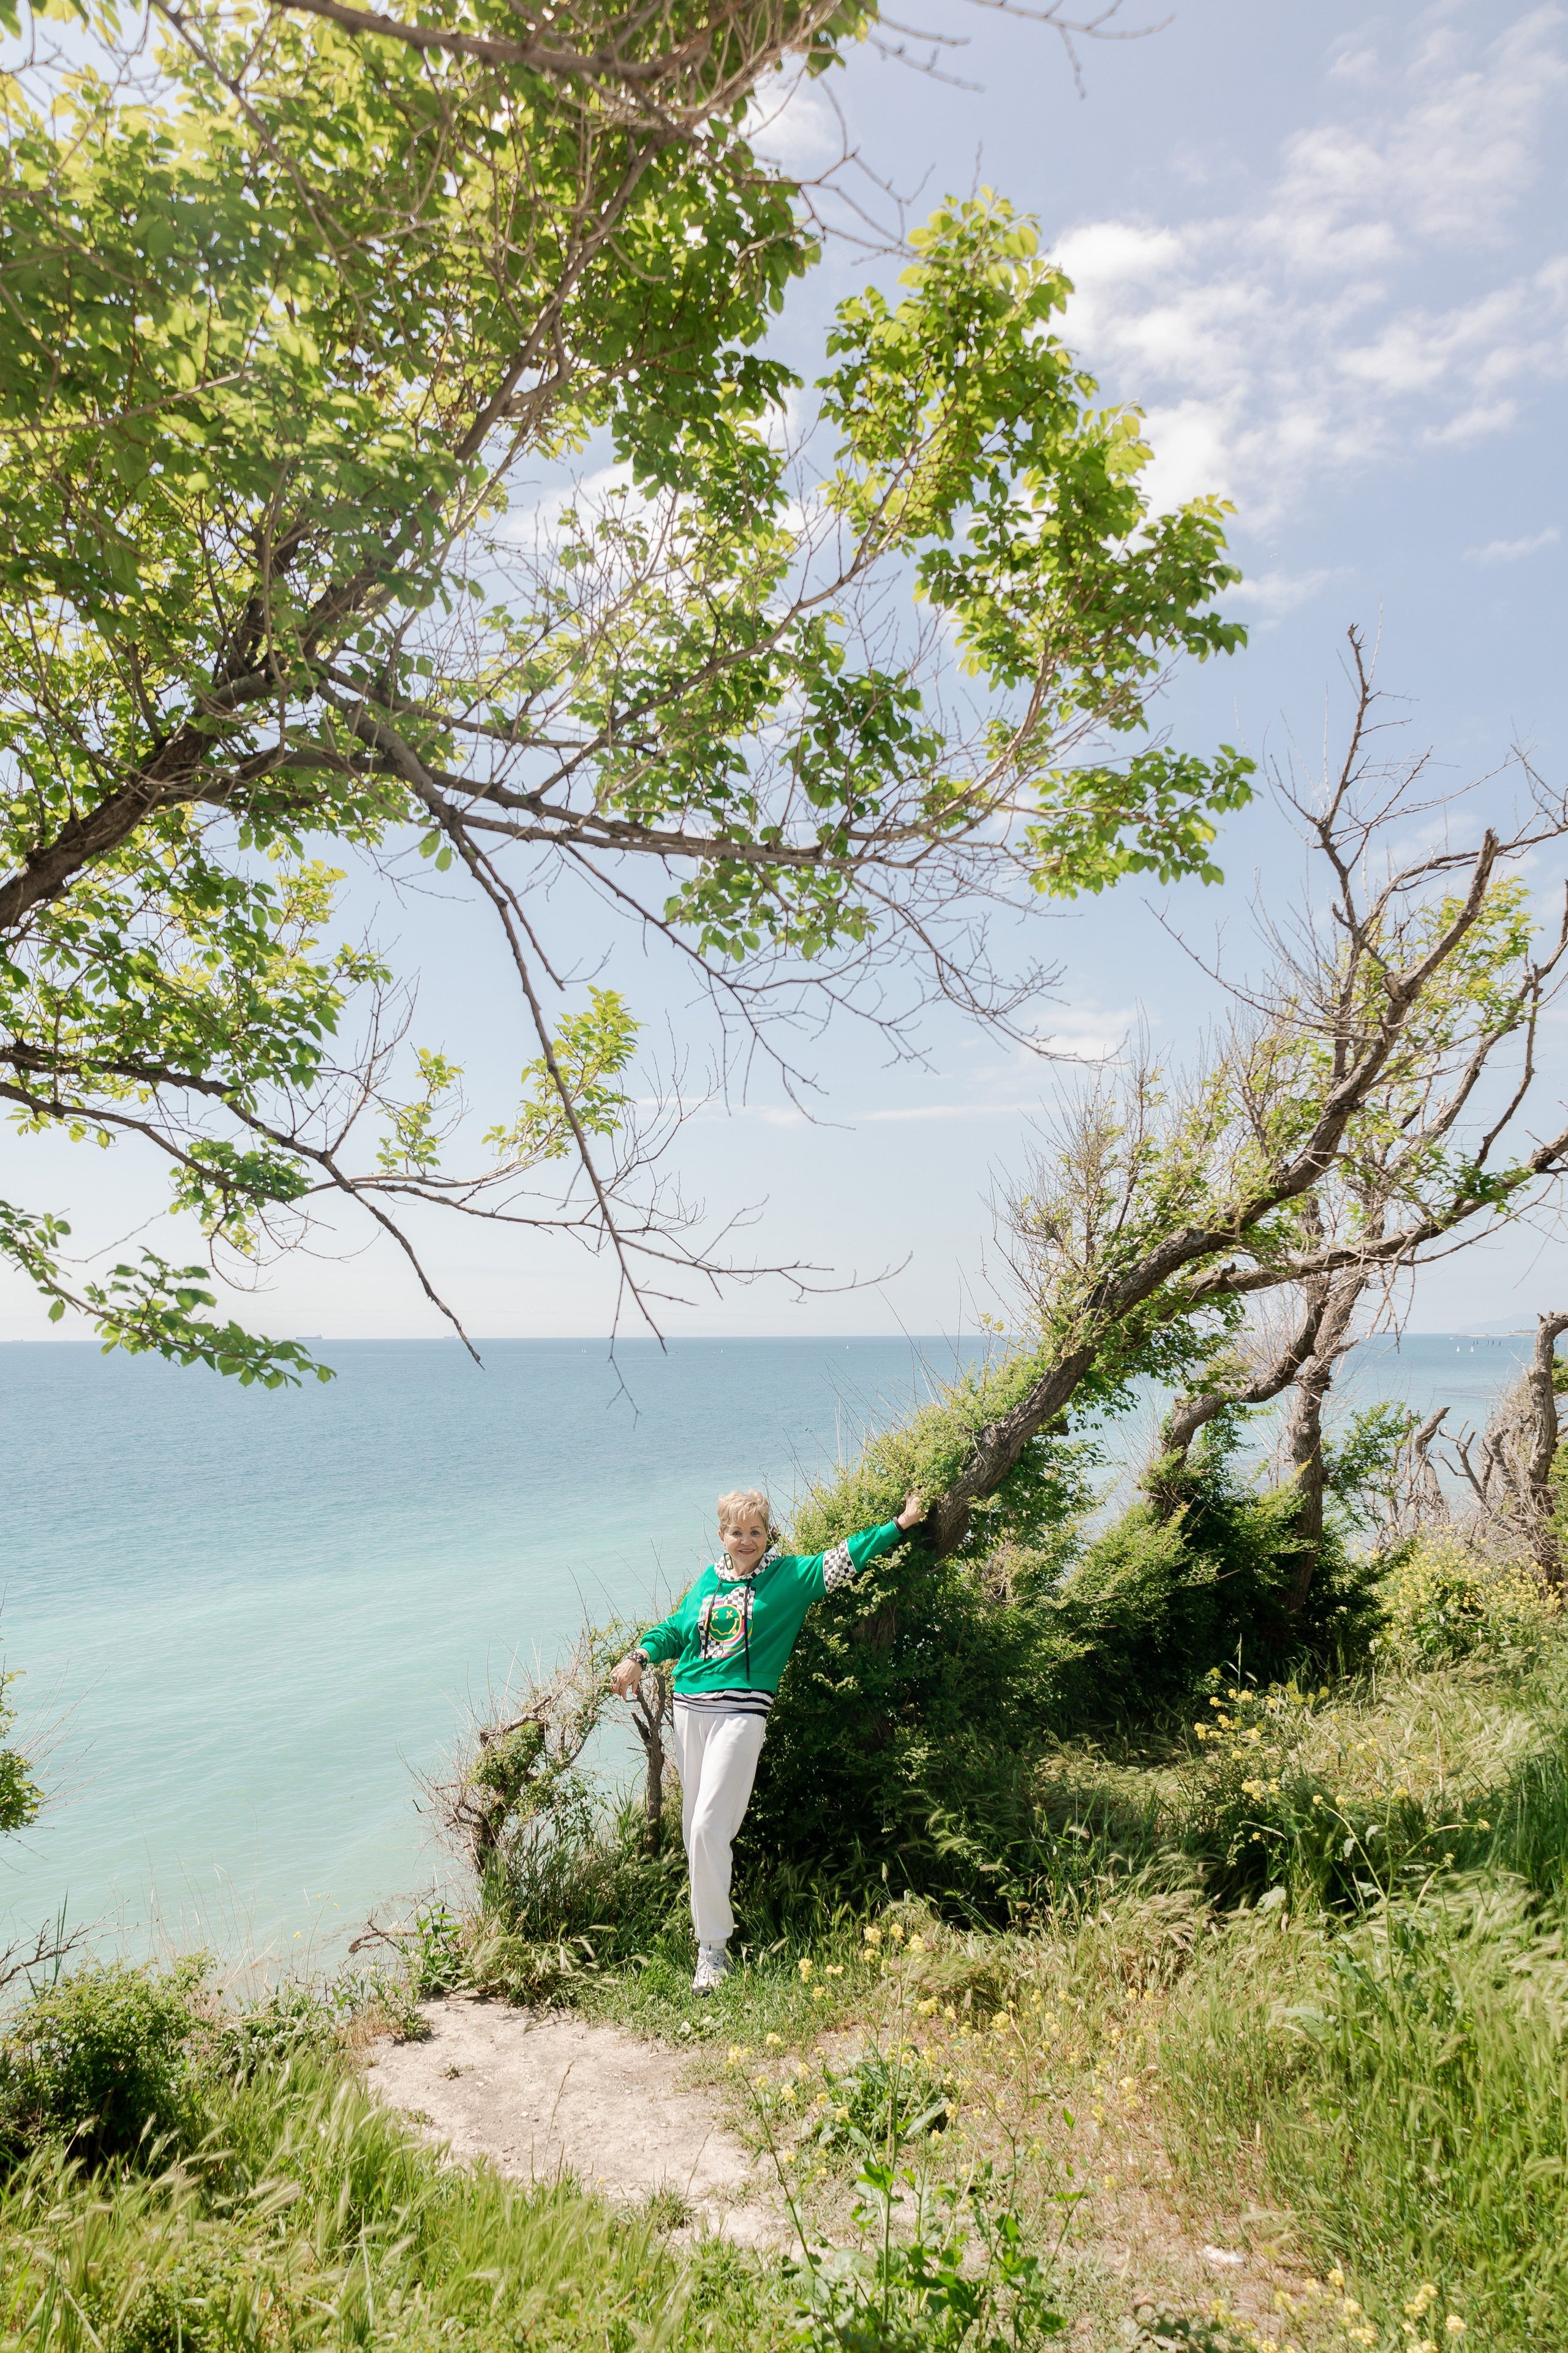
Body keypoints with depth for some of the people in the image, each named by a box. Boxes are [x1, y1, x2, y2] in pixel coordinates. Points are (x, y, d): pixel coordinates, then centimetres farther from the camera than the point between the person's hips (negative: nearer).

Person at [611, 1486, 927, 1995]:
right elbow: (675, 1628, 22)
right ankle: (708, 1924, 25)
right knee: (694, 1828, 8)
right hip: (689, 1708, 5)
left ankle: (713, 1948, -1)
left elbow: (842, 1560, 3)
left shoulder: (788, 1574, 4)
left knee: (709, 1827, -12)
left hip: (742, 1712, -5)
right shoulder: (709, 1579, 15)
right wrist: (639, 1656, 7)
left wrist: (899, 1524, 2)